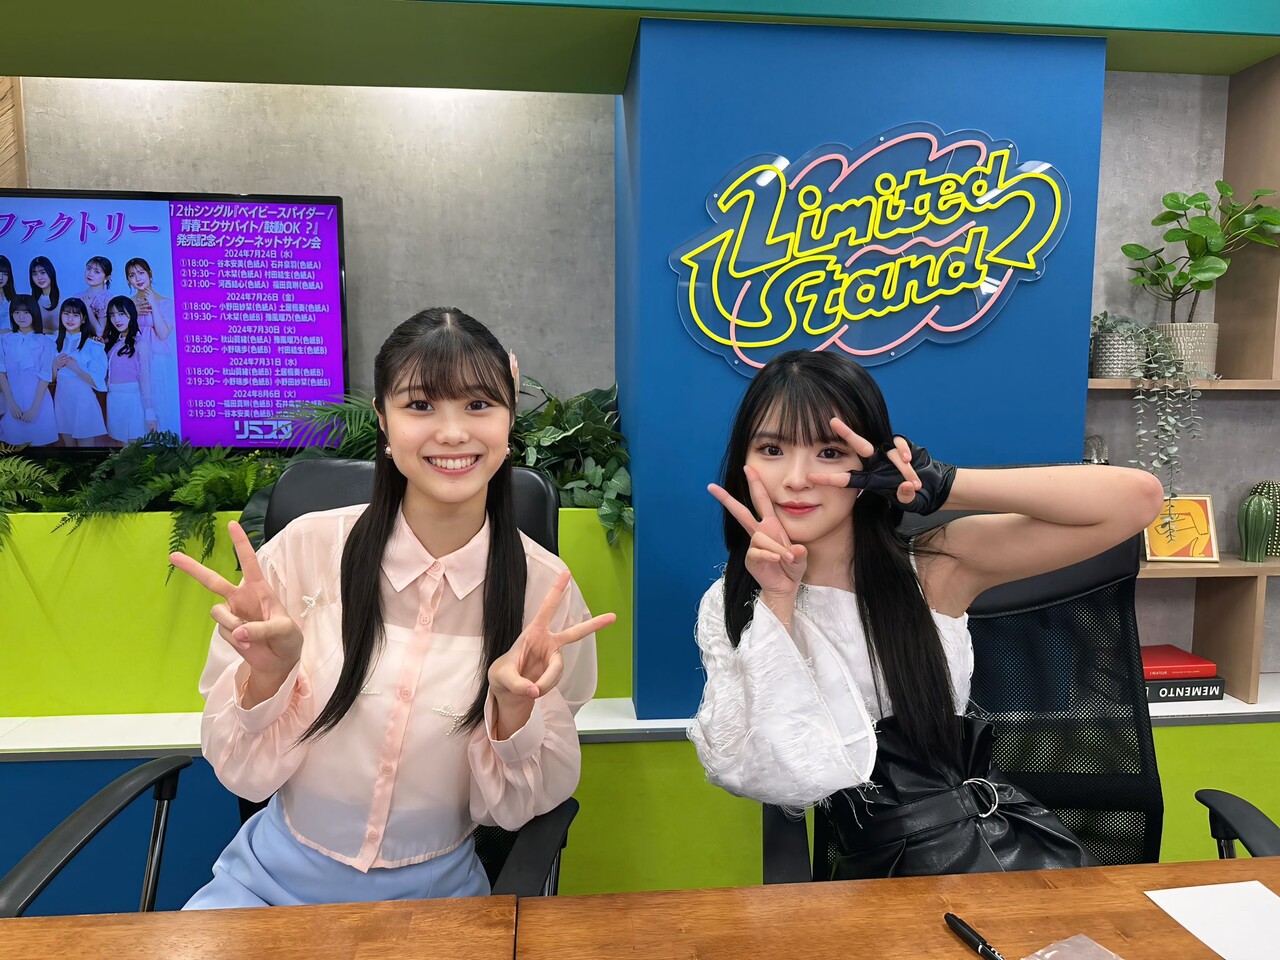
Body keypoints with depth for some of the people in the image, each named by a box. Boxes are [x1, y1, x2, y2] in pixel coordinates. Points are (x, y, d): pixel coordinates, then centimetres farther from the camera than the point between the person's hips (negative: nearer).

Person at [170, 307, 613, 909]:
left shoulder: (544, 587, -13)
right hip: (274, 876, 0)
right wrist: (266, 671, -24)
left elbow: (515, 808, -7)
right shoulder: (305, 549, -13)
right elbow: (246, 773, -6)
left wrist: (515, 705, -25)